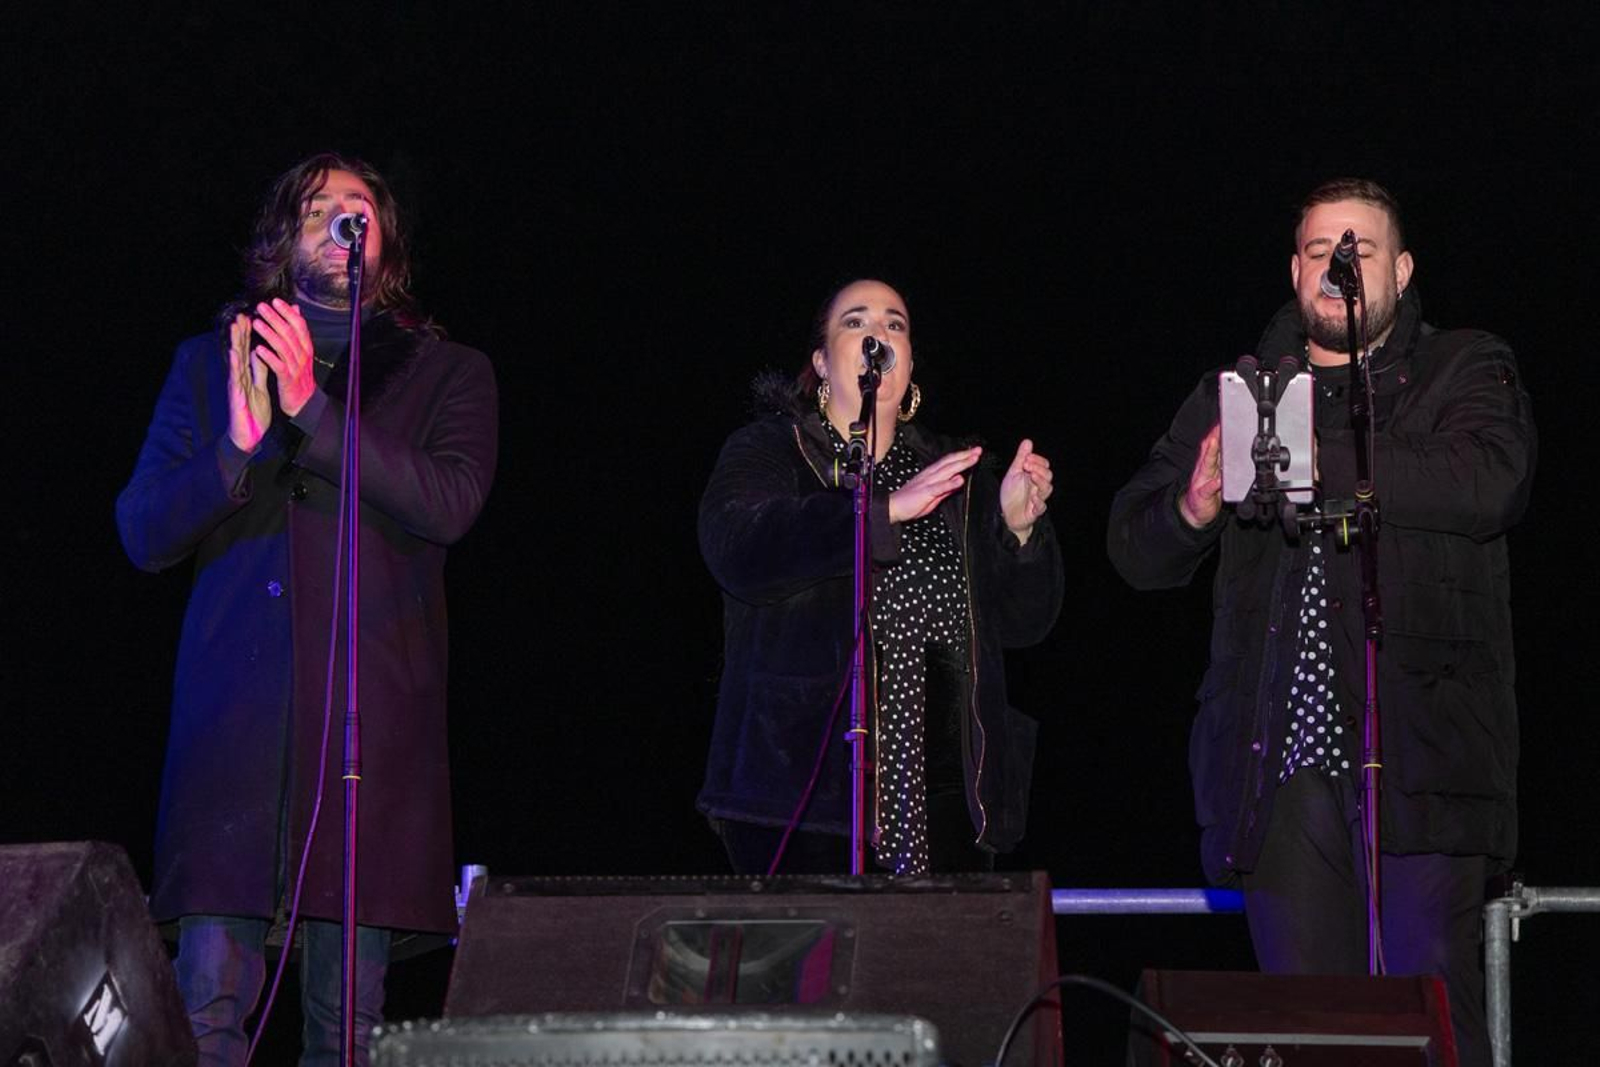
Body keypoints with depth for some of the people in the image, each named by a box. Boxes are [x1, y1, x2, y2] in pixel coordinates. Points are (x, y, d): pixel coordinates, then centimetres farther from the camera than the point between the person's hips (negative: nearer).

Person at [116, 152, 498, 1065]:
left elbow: (450, 506, -5)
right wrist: (235, 445, -9)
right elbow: (145, 534, 9)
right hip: (235, 706, 1)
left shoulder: (448, 373, 15)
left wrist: (313, 409, -11)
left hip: (373, 713, 0)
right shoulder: (210, 364, 17)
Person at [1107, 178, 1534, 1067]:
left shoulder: (1466, 374, 11)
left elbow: (1492, 486, -11)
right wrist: (1194, 511, -7)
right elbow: (1139, 550, 18)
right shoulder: (1236, 394, 21)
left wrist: (1317, 460, -15)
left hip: (1418, 751, -3)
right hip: (1282, 754, 3)